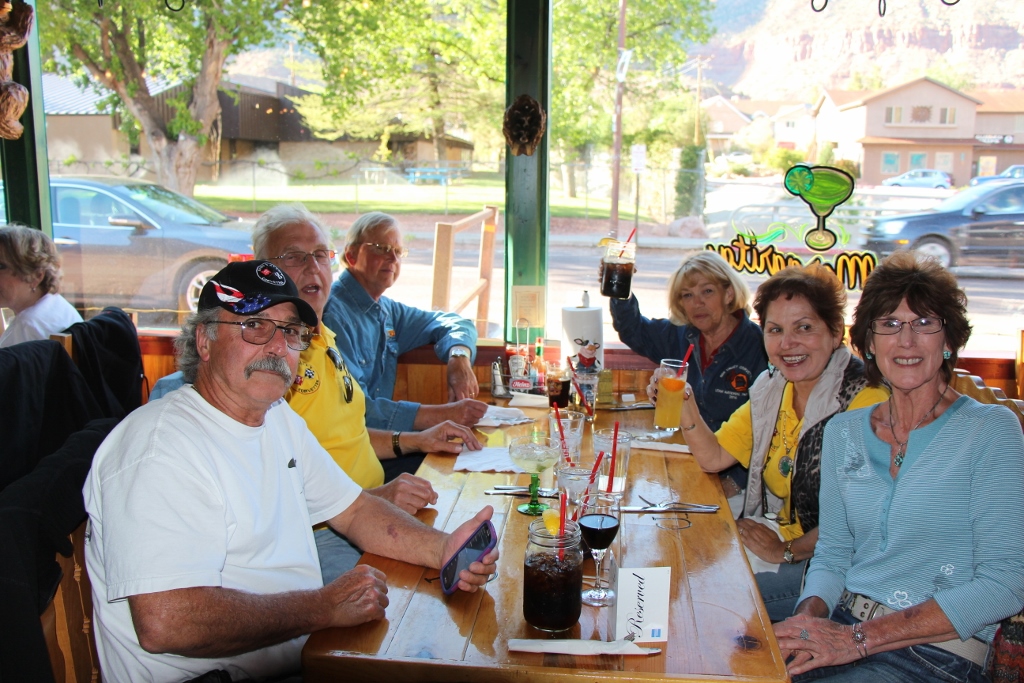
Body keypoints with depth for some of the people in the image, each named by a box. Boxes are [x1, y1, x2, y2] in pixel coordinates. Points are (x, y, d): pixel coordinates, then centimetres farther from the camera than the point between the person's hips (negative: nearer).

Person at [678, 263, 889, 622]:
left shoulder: (863, 399, -21)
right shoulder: (772, 387, 5)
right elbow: (714, 457, 8)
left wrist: (787, 550, -15)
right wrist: (683, 403, -8)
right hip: (775, 535, 7)